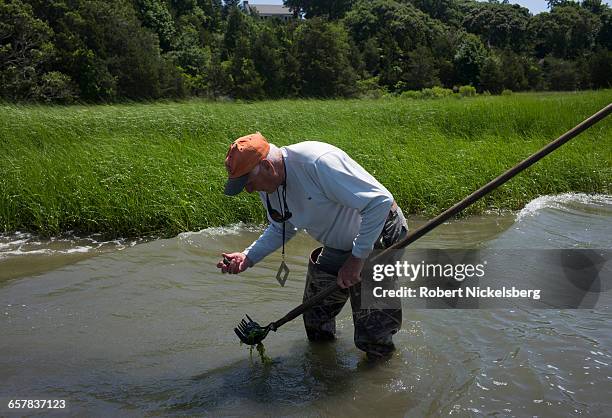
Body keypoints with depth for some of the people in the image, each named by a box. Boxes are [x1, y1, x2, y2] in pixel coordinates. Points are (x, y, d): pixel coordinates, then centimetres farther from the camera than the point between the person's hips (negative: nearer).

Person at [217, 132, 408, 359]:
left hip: (378, 239, -7)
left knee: (372, 337, -2)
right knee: (315, 320, 15)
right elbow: (282, 228, 12)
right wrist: (247, 257, -4)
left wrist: (357, 257, -28)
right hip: (337, 248, 8)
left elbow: (380, 201, -34)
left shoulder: (318, 163, -35)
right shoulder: (268, 186, -8)